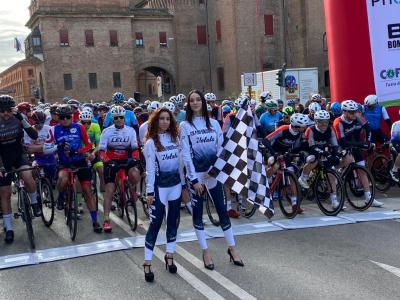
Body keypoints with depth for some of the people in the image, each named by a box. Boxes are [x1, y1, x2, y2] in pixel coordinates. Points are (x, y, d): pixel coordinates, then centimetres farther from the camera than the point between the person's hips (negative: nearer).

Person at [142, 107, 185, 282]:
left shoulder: (174, 138, 7)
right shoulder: (151, 142, -6)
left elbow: (179, 163, 11)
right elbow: (150, 169, -9)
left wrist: (183, 184, 11)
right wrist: (149, 191, -11)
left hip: (175, 184, 5)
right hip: (160, 186, -5)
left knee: (173, 221, 10)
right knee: (155, 223, -5)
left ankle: (169, 256, 23)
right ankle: (147, 263, 1)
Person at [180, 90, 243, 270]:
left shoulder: (213, 123, 6)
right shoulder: (185, 126, -1)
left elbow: (221, 148, 5)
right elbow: (185, 154, -6)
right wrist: (194, 179, -12)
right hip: (195, 174, -1)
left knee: (222, 210, 4)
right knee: (197, 213, 5)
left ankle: (232, 248, 15)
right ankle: (205, 251, 15)